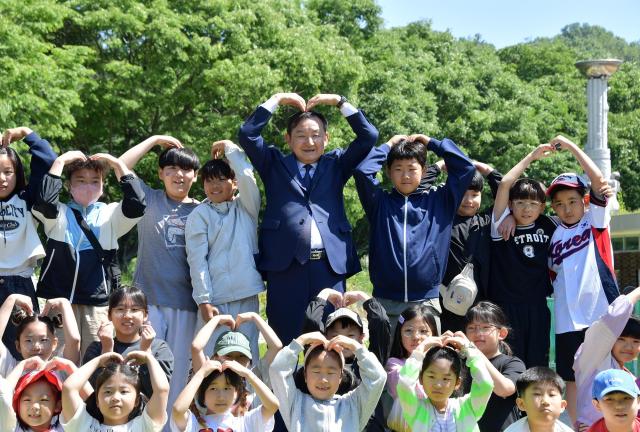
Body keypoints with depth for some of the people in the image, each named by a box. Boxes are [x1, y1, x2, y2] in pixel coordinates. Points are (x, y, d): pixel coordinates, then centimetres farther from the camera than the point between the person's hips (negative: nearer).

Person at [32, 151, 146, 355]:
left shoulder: (110, 214, 11)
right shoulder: (59, 214, 9)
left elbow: (136, 203, -7)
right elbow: (44, 201, -13)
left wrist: (117, 164, -5)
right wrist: (61, 161, -7)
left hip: (99, 301, 1)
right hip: (60, 299, -1)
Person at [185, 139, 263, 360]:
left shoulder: (247, 207, 11)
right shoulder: (199, 215, 4)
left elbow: (246, 176, -8)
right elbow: (197, 260, -3)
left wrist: (229, 147, 4)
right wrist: (204, 300, -10)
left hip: (247, 296, 2)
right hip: (215, 298, -2)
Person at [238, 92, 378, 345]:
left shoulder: (336, 165, 18)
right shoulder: (275, 165, 15)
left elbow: (369, 136, 10)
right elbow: (247, 134, 4)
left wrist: (340, 102, 8)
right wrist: (277, 100, 7)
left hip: (330, 265, 1)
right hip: (285, 266, -1)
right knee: (283, 341, -1)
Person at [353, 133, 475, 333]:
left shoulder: (438, 202, 10)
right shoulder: (380, 203, 8)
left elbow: (465, 168, 4)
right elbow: (362, 170, -6)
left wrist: (432, 143, 10)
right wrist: (388, 146, 8)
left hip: (426, 300, 0)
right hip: (385, 301, 0)